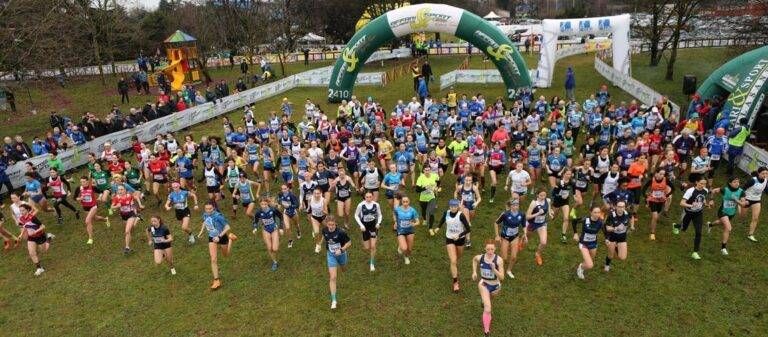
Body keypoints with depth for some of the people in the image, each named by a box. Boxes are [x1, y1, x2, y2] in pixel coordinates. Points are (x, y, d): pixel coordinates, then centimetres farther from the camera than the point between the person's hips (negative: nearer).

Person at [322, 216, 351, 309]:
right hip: (331, 255, 1)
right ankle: (333, 300, 0)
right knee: (333, 277, -7)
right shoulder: (325, 230, -16)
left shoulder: (340, 232, -29)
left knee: (343, 269, 30)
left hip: (341, 254, -1)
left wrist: (341, 250, -31)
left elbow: (349, 242, -19)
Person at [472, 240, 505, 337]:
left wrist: (494, 269, -39)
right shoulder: (480, 257, -17)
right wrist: (474, 272, 4)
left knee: (488, 298, 34)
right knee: (487, 309, -17)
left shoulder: (499, 260, -24)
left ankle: (484, 298, 70)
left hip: (495, 286, 1)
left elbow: (501, 277, -23)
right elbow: (474, 259, 9)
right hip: (484, 284, -1)